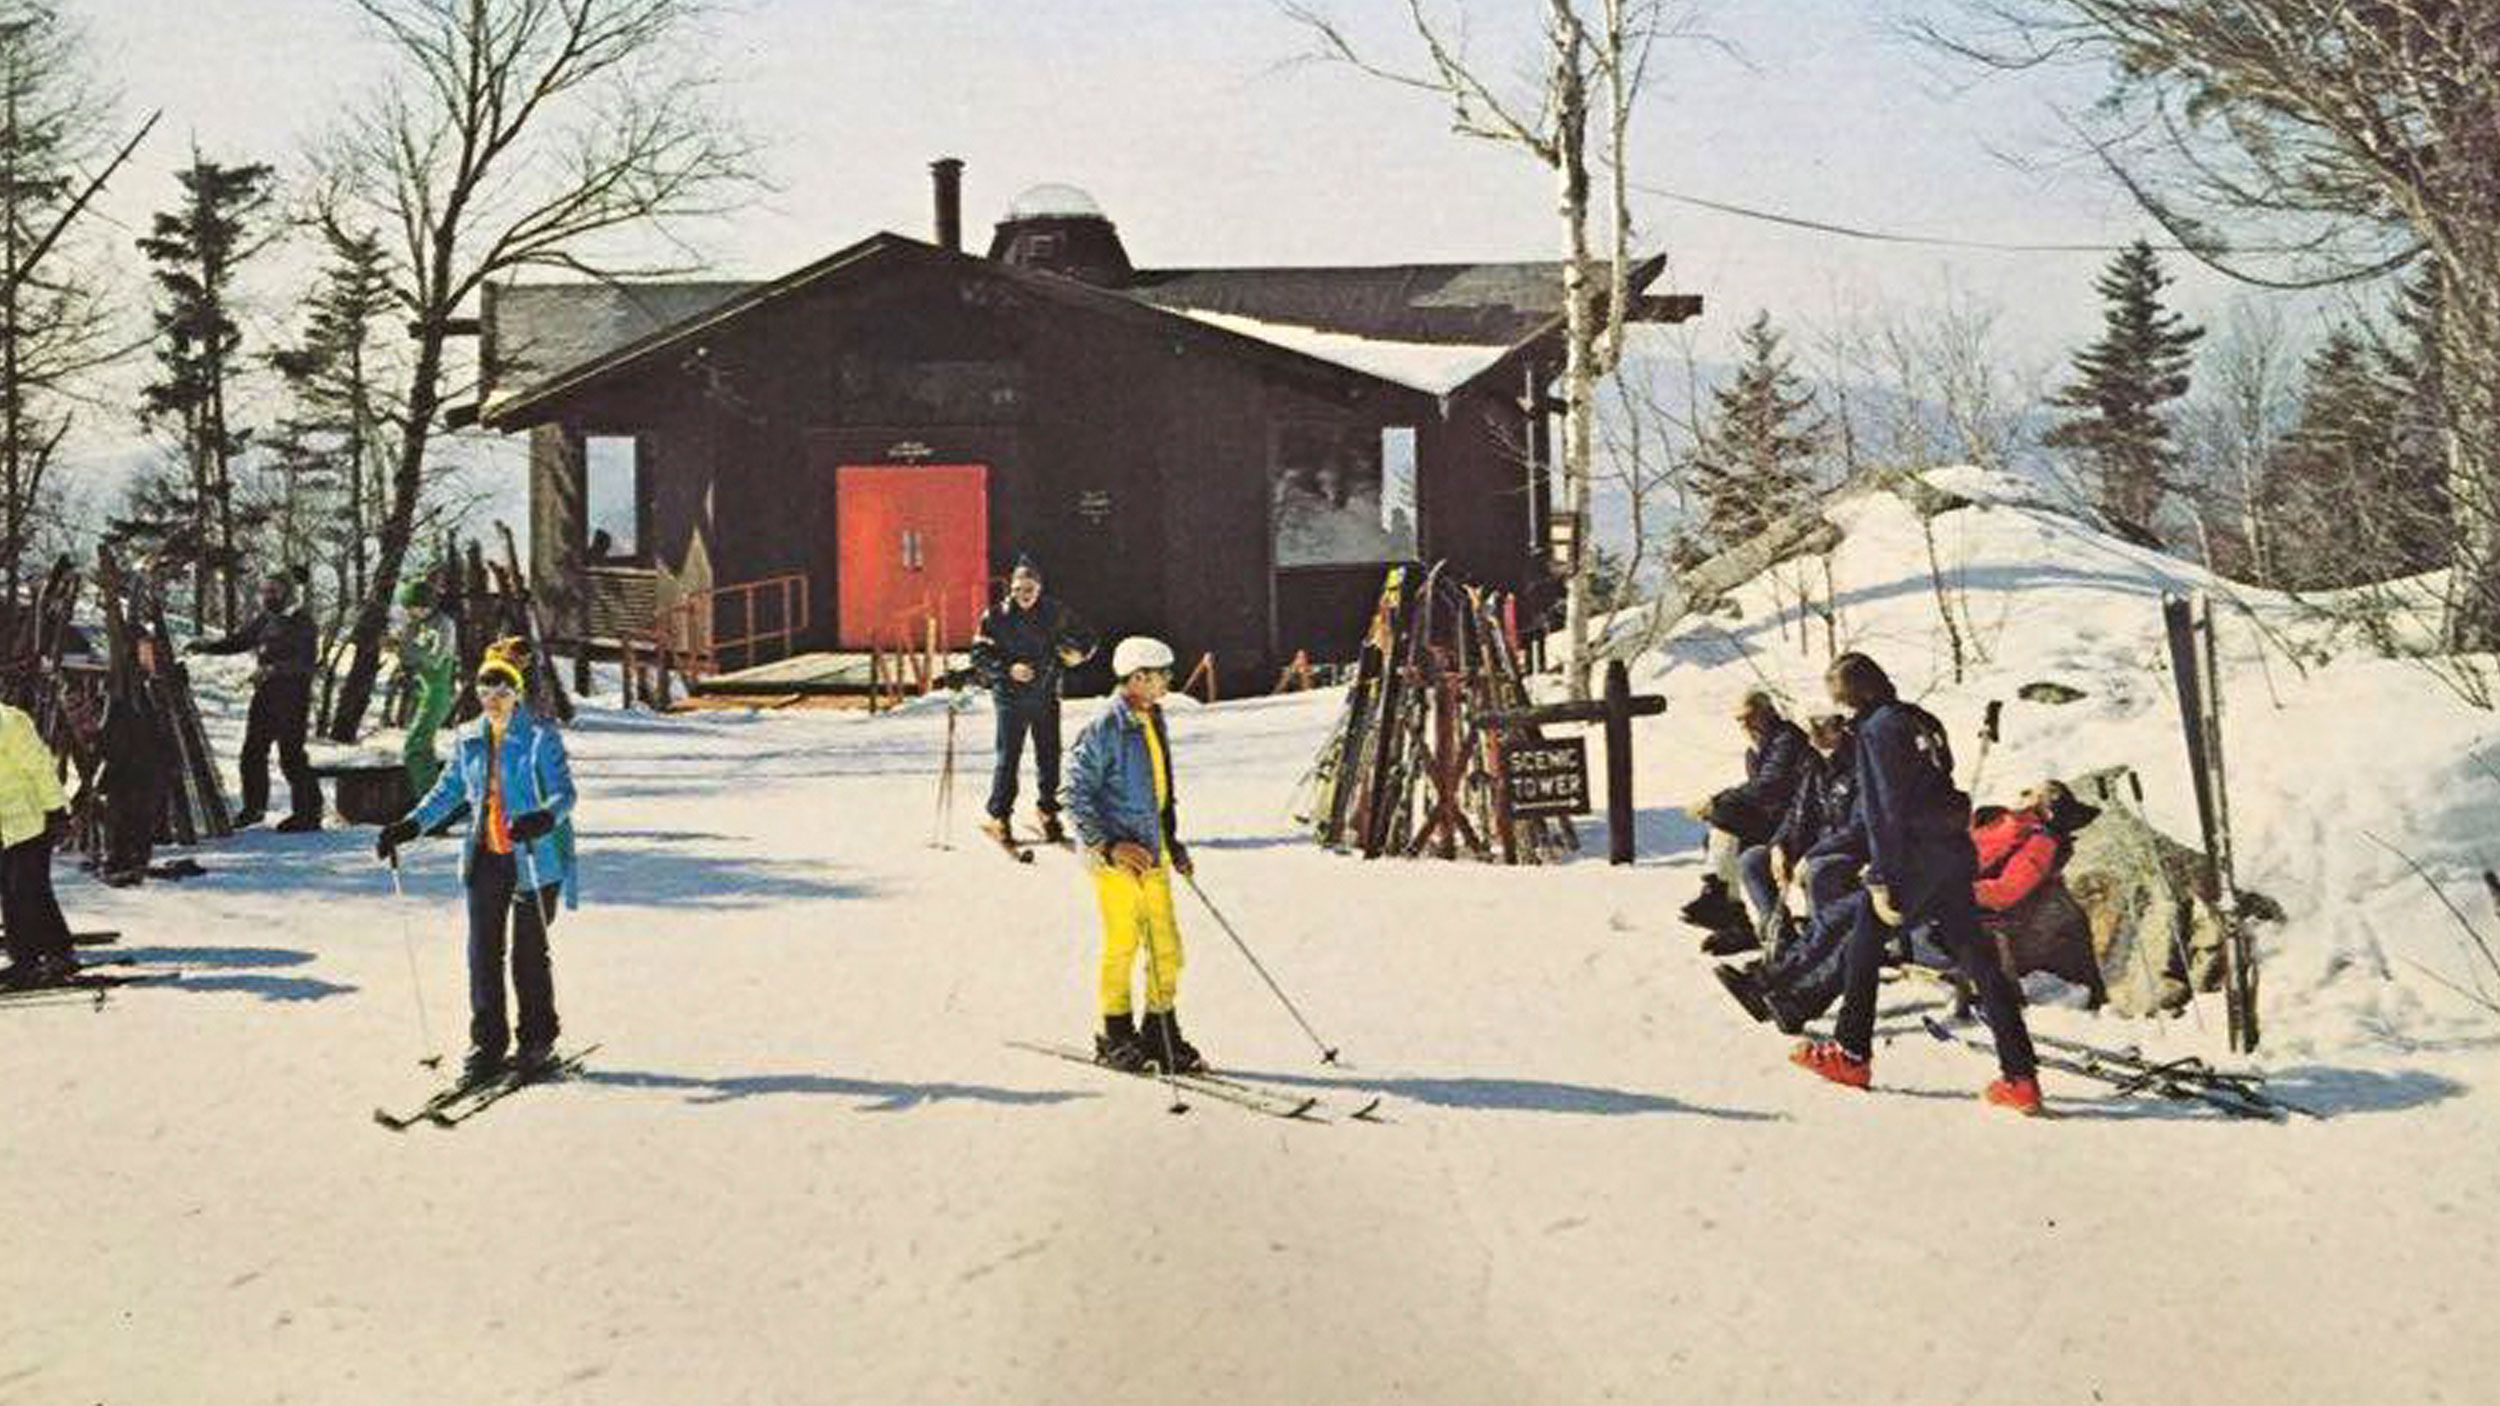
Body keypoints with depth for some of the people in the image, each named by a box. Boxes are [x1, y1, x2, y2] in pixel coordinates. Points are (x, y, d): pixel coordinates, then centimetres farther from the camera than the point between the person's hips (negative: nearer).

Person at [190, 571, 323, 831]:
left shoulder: (301, 621, -8)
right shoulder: (265, 620, 13)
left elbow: (306, 661, -18)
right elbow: (237, 641, 21)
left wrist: (273, 669, -27)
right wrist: (206, 646, 7)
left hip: (292, 695, -8)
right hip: (265, 695, 8)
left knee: (291, 756, -9)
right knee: (253, 751, 12)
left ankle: (309, 813, 0)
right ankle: (253, 807, 28)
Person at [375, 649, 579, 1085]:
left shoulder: (541, 737, -7)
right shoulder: (468, 741, 9)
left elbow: (564, 793, -13)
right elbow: (447, 792, 17)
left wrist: (542, 819, -33)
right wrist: (407, 828, 5)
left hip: (534, 860, -5)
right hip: (485, 860, 5)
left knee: (529, 953, 1)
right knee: (483, 952, 2)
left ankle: (537, 1042, 14)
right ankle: (487, 1044, 12)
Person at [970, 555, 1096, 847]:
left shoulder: (1055, 613, 2)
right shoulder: (996, 616, -4)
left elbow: (1086, 638, 13)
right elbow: (980, 656, -3)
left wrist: (1078, 653, -8)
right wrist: (1007, 670, -18)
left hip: (1046, 695, 2)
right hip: (1011, 696, -2)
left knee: (1049, 757, 6)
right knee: (1008, 757, -4)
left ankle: (1049, 815, 19)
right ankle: (999, 817, 6)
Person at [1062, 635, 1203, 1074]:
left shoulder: (1153, 721, 11)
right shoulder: (1105, 729, -15)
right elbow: (1076, 794, -15)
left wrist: (1172, 840, 18)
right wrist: (1108, 845, -19)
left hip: (1152, 852, 8)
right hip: (1116, 856, -8)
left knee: (1166, 946, 8)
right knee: (1122, 945, 1)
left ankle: (1161, 1032, 19)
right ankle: (1116, 1037, 14)